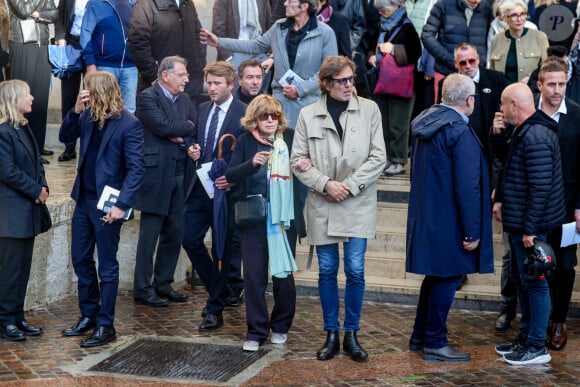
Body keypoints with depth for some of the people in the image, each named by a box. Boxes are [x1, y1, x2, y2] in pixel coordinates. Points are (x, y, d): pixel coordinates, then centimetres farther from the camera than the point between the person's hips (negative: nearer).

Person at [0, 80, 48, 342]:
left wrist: (42, 187, -1)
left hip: (28, 209, 9)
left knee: (23, 268, 12)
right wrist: (36, 191, -12)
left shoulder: (24, 128, 13)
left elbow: (35, 162, 17)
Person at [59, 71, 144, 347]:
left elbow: (136, 169, -18)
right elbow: (64, 137, 10)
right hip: (83, 198, 7)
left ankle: (105, 325, 12)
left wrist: (122, 205, -25)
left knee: (107, 267, 2)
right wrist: (76, 110, -7)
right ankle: (88, 316, 30)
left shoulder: (129, 124, -16)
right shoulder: (88, 116, 3)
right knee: (80, 260, 16)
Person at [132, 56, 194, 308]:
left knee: (174, 234, 11)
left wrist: (181, 135, -11)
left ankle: (163, 284, 23)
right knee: (149, 236, -1)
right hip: (156, 176, -7)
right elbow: (163, 126, -20)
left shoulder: (184, 99, 15)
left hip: (179, 175, 7)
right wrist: (187, 127, -6)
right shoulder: (147, 98, -8)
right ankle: (143, 289, 6)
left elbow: (195, 129, 9)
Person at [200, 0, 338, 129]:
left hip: (309, 100, -4)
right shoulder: (279, 27, 7)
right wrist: (220, 42, 11)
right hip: (280, 99, 4)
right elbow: (255, 46, 17)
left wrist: (300, 89, -12)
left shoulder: (325, 33, -7)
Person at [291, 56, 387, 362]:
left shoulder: (369, 110, 0)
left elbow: (378, 157, -3)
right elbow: (298, 160, 1)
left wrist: (349, 185, -11)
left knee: (355, 271, -2)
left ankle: (351, 335, 12)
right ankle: (331, 334, 19)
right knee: (327, 271, 7)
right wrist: (325, 184, -12)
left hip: (358, 205, -1)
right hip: (322, 205, 1)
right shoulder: (308, 115, 2)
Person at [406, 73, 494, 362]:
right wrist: (473, 232, -17)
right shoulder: (460, 133, -21)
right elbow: (467, 188, -23)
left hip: (425, 216, 9)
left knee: (435, 276, 20)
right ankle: (435, 343, 13)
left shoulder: (424, 122, 6)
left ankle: (419, 336, 29)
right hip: (449, 223, -9)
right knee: (446, 279, 4)